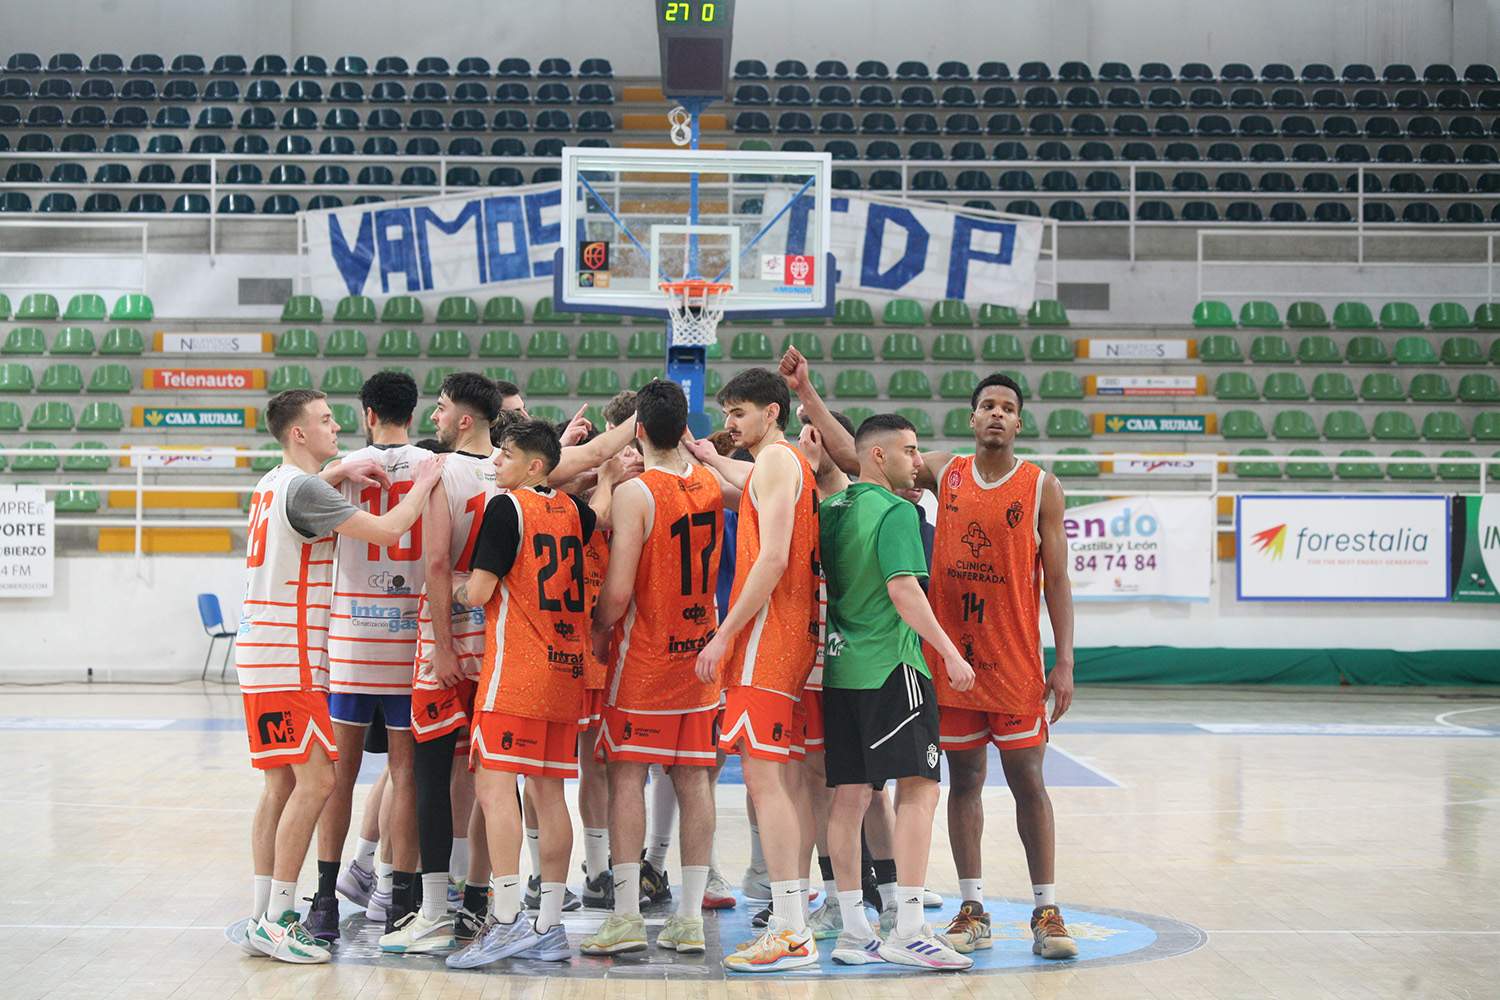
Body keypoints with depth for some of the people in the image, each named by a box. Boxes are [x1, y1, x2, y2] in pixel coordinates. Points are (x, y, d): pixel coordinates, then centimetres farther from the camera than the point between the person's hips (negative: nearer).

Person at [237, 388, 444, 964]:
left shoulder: (273, 484, 14)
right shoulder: (304, 489, -15)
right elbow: (387, 531, -21)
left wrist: (337, 476, 20)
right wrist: (424, 483, -5)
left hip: (264, 655, 10)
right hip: (288, 658, -10)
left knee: (282, 784, 11)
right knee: (315, 780, -10)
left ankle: (263, 916, 12)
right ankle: (276, 922, -10)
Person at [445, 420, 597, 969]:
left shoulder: (507, 507, -8)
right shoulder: (573, 510, 12)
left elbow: (479, 592, -12)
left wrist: (452, 588, 8)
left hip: (516, 667, -8)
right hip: (565, 667, 8)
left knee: (494, 784, -10)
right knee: (549, 790, 8)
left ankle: (505, 920, -18)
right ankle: (549, 928, 10)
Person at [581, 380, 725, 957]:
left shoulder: (633, 493, -15)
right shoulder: (709, 485, 3)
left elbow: (618, 590, -20)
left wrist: (599, 631, -1)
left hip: (644, 653, -5)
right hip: (699, 649, 6)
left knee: (627, 776, 0)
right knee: (694, 780, 6)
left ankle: (627, 917, -2)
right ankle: (690, 918, 8)